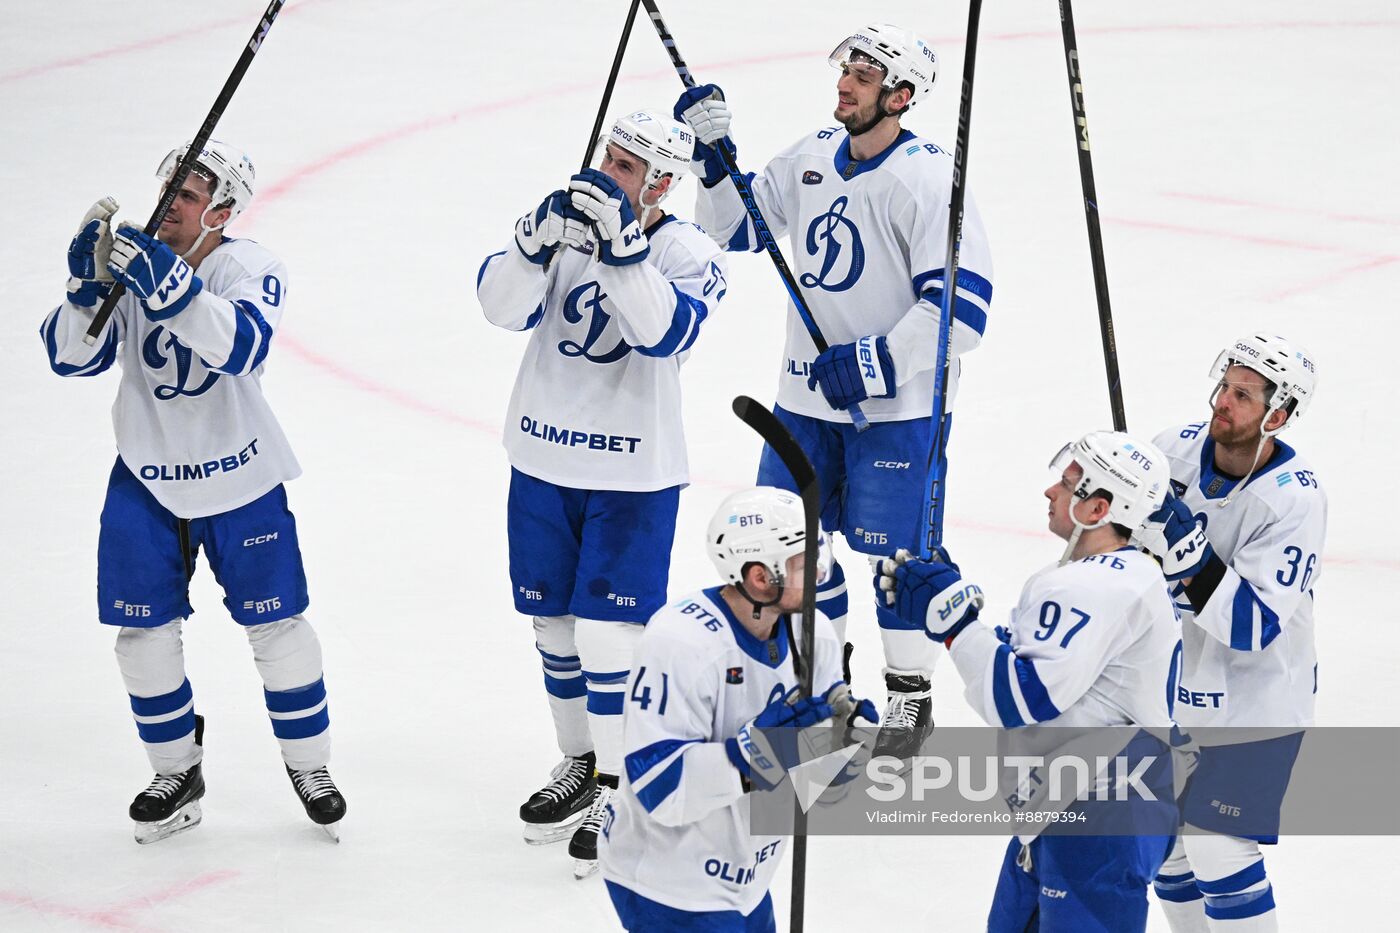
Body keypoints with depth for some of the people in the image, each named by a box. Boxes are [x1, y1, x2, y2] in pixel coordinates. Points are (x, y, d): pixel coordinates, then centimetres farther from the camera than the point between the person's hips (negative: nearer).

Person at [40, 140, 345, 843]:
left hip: (239, 476, -2)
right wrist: (87, 283, -29)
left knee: (277, 625, 3)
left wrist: (169, 286, -45)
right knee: (144, 632, 4)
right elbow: (72, 356, -12)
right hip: (145, 478, 2)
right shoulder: (129, 258, -7)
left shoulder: (250, 268, -14)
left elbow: (242, 346, -34)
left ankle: (308, 765, 22)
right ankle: (177, 773, 22)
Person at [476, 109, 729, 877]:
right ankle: (580, 764, 33)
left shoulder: (692, 255, -10)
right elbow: (503, 305, -14)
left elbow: (667, 331, -29)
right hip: (543, 461, 4)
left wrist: (622, 243, -37)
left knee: (608, 633, -7)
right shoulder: (567, 220, -1)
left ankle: (616, 792, 5)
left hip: (634, 474, -4)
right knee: (554, 625, 14)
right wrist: (539, 241, -32)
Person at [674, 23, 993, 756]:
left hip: (897, 403, -7)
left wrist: (878, 362, -24)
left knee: (891, 552, -1)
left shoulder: (927, 179, -19)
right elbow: (736, 227, 15)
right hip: (807, 393, 7)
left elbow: (962, 303, -22)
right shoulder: (811, 158, 3)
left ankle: (910, 696, 17)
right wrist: (713, 154, 0)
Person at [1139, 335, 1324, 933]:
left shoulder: (1295, 501, -23)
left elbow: (1254, 625, -29)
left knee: (1216, 851, -10)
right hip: (1171, 682, 6)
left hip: (1253, 698, -6)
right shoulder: (1177, 451, -8)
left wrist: (1187, 552, -38)